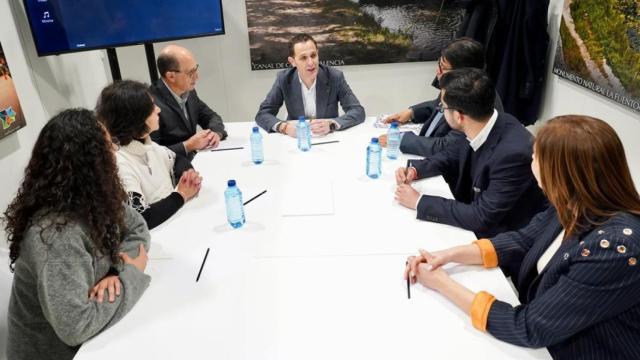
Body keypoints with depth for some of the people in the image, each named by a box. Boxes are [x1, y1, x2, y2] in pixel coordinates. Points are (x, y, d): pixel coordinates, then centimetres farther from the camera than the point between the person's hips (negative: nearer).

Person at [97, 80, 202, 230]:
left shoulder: (145, 142, -2)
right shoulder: (119, 164, -22)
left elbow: (176, 160, 13)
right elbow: (142, 220, -24)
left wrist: (189, 177, -8)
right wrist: (181, 195, -14)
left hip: (174, 216, 6)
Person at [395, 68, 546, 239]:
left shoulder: (513, 152, -33)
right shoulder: (480, 128, -11)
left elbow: (482, 218, -29)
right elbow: (454, 154, 10)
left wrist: (419, 202, -23)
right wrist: (415, 170, -6)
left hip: (503, 240, -6)